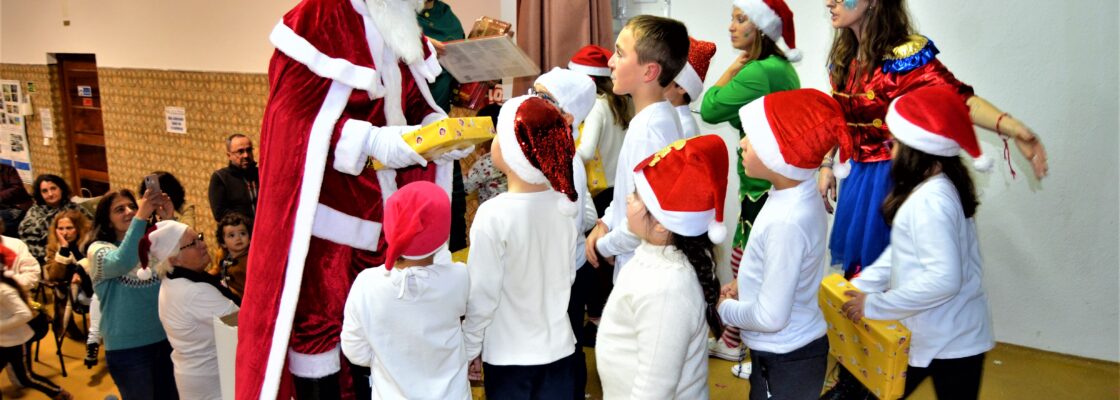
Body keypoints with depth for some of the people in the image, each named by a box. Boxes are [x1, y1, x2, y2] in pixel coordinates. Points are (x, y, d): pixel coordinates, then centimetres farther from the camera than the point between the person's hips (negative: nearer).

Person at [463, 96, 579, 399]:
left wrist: (470, 348, -2)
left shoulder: (493, 215, -22)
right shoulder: (563, 203, -6)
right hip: (559, 346, 4)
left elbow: (482, 294, -16)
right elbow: (568, 275, 6)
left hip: (509, 354, -4)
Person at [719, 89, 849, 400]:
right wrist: (743, 288, 6)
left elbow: (770, 317, -26)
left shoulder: (786, 222, -31)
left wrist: (723, 308, -11)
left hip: (785, 362, -8)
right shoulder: (797, 195, -4)